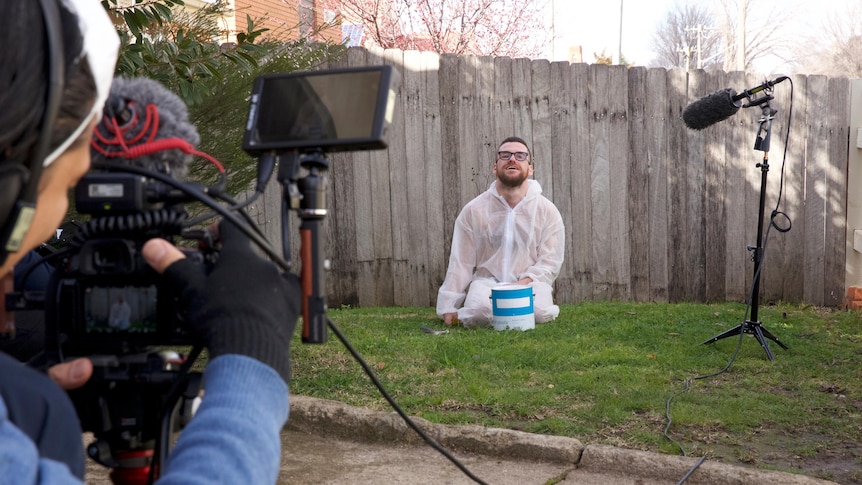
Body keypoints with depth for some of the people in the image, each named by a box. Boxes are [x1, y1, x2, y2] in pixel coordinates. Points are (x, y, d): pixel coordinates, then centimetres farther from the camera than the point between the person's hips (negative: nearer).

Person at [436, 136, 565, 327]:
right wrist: (447, 308, -3)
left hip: (530, 282, 1)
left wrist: (523, 283, -19)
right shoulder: (473, 210, 0)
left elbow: (550, 262, -1)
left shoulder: (547, 210, 0)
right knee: (479, 312, -33)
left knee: (540, 311, -31)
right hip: (487, 281, -1)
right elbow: (461, 263, 1)